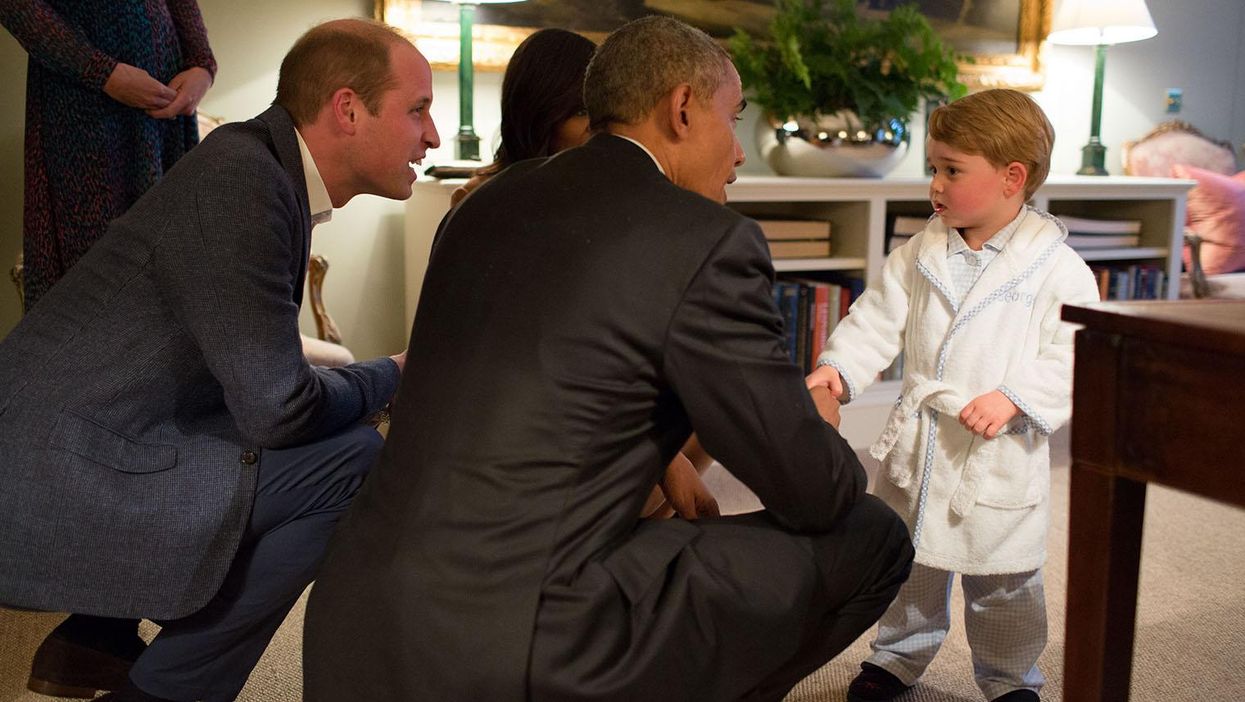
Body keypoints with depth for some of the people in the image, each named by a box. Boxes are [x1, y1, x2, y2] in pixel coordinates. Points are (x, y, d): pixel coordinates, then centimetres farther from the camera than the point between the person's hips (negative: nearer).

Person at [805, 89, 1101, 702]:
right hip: (916, 443, 4)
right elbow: (879, 317, 2)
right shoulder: (921, 253, 2)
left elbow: (1075, 353, -13)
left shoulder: (1054, 266, -11)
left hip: (1000, 454, -4)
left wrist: (1013, 397, -24)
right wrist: (838, 366, -14)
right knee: (906, 564, 18)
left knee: (1002, 582, 11)